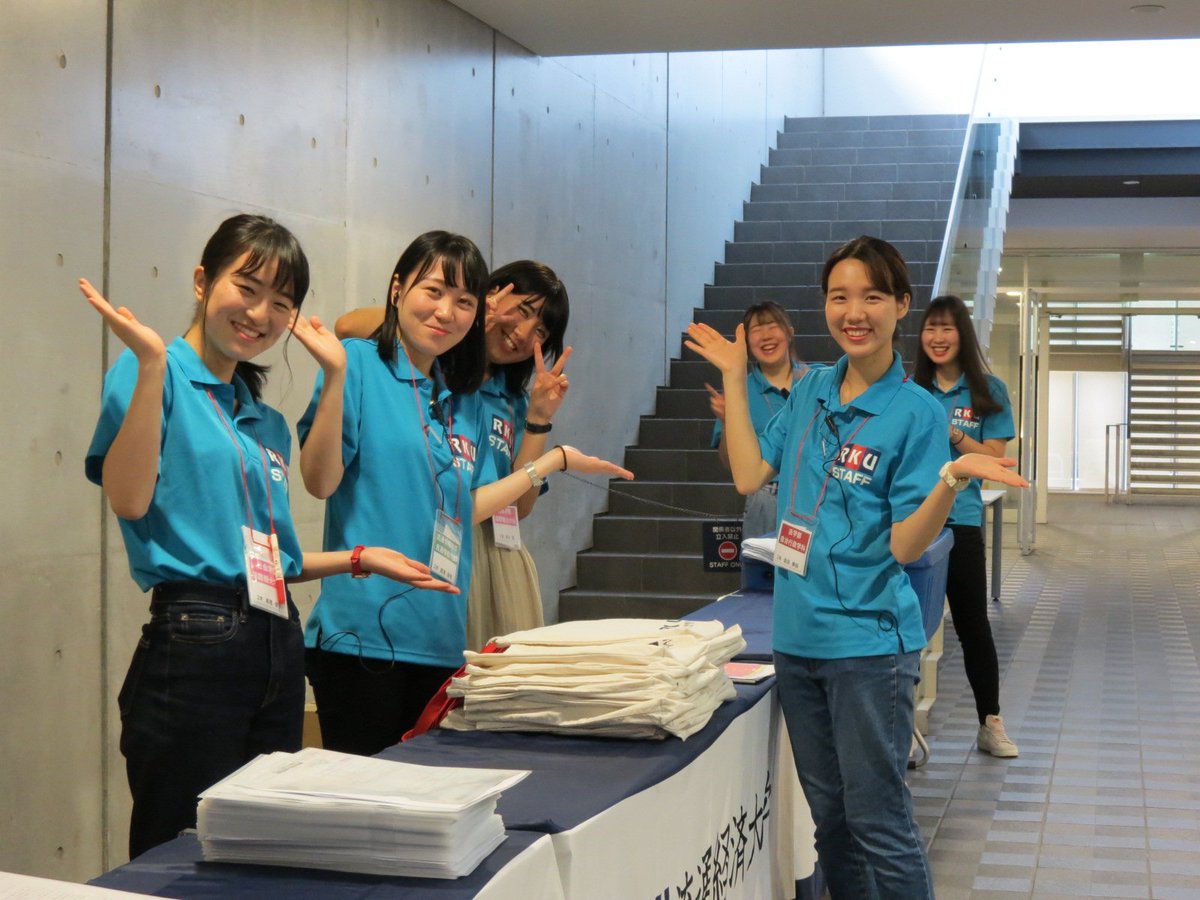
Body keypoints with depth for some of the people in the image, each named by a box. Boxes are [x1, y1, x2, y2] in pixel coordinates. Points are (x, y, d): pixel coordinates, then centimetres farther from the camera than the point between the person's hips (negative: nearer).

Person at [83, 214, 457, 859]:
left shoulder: (267, 423, 18)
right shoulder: (151, 373, -2)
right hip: (195, 642, -8)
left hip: (279, 646, 8)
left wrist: (359, 558, 16)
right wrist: (151, 365, -21)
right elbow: (129, 499, -19)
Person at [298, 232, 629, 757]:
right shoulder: (359, 364, -4)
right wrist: (335, 376, -21)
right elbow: (320, 481, -12)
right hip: (363, 633, -6)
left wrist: (555, 461, 19)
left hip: (441, 640, 6)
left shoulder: (466, 401, 14)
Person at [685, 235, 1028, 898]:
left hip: (868, 644, -6)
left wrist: (952, 478, -31)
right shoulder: (812, 390, 8)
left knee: (878, 824, -1)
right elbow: (749, 475, 3)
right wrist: (733, 379, 5)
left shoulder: (916, 413, -10)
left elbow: (905, 546, -14)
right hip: (798, 637, 6)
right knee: (829, 817, 17)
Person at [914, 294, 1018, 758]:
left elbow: (993, 459, -2)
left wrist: (951, 433, -15)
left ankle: (990, 724, 15)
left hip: (960, 521, -1)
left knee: (973, 624, 5)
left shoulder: (988, 391, 2)